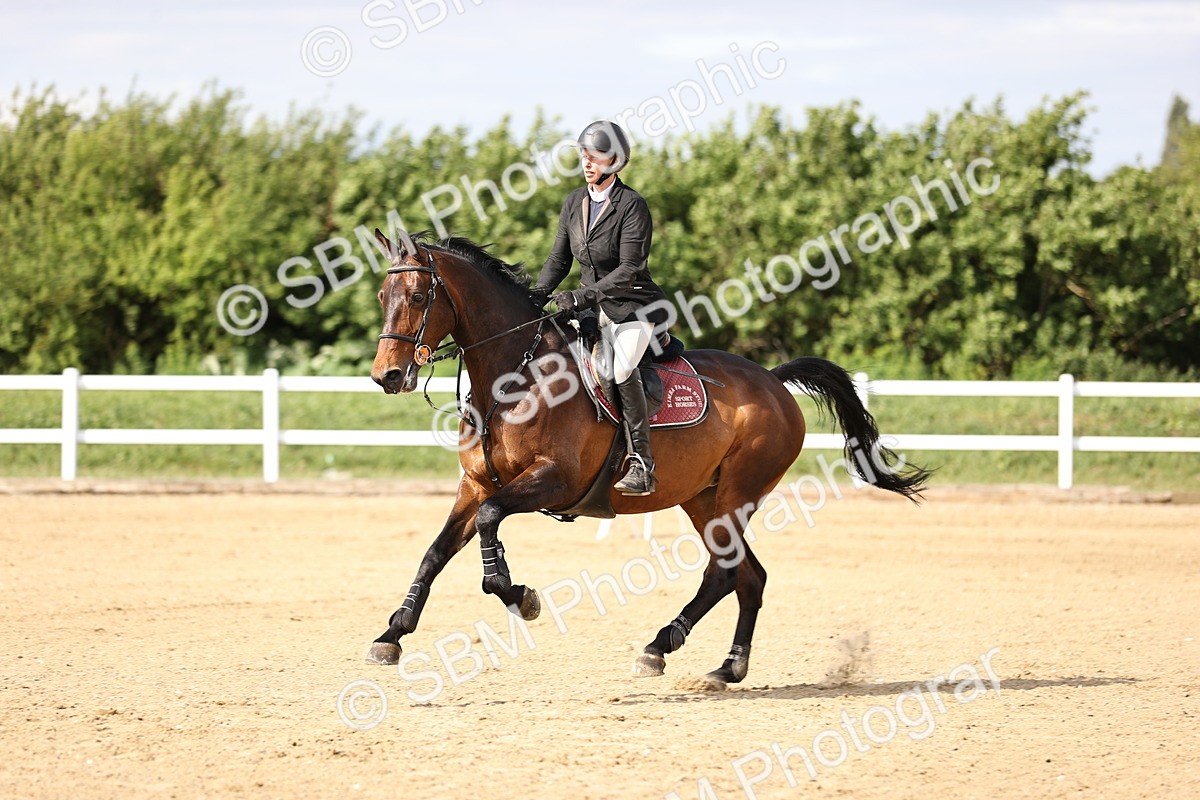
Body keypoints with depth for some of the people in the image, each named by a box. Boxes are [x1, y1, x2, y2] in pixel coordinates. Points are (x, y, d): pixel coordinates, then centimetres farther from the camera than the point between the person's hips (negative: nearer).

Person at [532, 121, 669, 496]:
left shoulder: (631, 205, -14)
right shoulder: (574, 202, 6)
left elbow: (629, 269, -20)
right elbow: (559, 258, 12)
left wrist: (582, 296, -27)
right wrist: (538, 294, -6)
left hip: (634, 307, -7)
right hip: (592, 309, 7)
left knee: (621, 368, -32)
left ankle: (642, 465, -28)